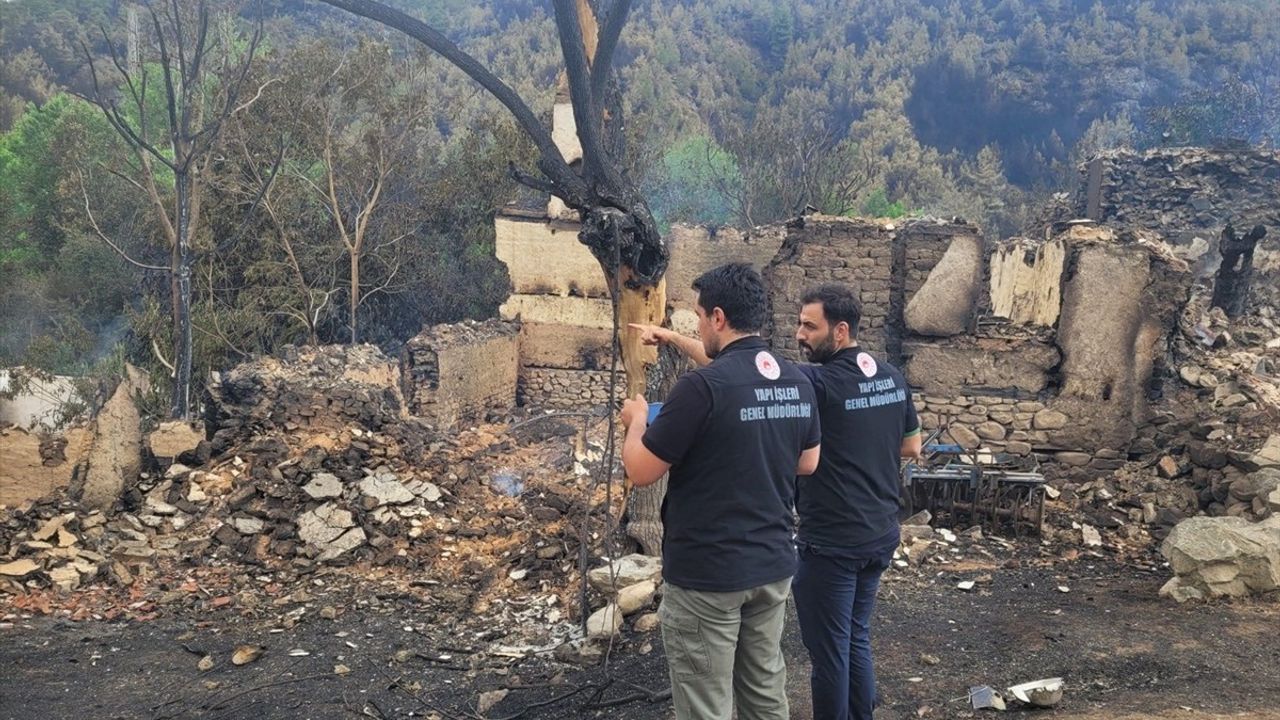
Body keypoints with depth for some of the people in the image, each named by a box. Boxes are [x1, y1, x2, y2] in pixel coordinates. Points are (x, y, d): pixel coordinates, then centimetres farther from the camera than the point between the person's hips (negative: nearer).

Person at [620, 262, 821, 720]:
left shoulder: (704, 385, -20)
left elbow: (640, 471, -13)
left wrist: (636, 421, 6)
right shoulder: (798, 383, 3)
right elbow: (808, 463, 17)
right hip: (773, 564, 7)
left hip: (706, 574, -7)